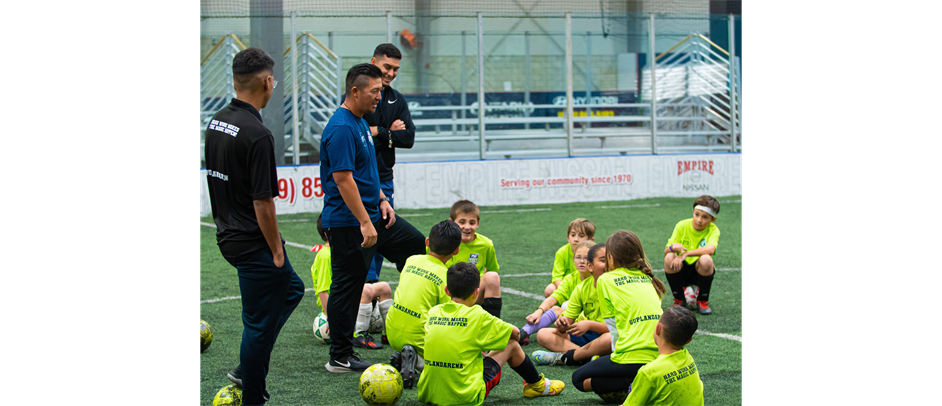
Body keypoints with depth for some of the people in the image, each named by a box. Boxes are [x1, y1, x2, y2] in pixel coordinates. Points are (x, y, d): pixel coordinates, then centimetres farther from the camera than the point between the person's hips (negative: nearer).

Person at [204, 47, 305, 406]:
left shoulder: (217, 121, 5)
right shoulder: (256, 134, -23)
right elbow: (262, 203, -22)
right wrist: (276, 251, -12)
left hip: (228, 236, 9)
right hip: (253, 243, -9)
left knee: (291, 289, 24)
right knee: (259, 323, 2)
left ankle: (248, 370, 26)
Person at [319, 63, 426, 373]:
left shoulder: (360, 123, 12)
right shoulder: (341, 128, -20)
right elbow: (343, 179, -25)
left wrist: (382, 200, 14)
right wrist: (365, 223, -25)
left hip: (372, 215, 10)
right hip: (348, 223, -10)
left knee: (418, 246, 15)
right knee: (348, 286, -2)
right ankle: (340, 358, 8)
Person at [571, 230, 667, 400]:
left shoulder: (606, 280, 2)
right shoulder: (648, 278, 16)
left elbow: (613, 327, 1)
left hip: (634, 357, -6)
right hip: (659, 354, 6)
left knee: (579, 379, 13)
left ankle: (633, 385, -8)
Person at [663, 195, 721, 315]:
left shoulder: (713, 230, -11)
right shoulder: (682, 226, -7)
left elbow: (710, 249, -33)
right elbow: (666, 251, -11)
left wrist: (686, 254, -42)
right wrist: (672, 247, -36)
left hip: (699, 272, -1)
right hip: (681, 271, 1)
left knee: (706, 259, -34)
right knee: (669, 258, -29)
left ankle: (703, 301, -10)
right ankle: (679, 300, -7)